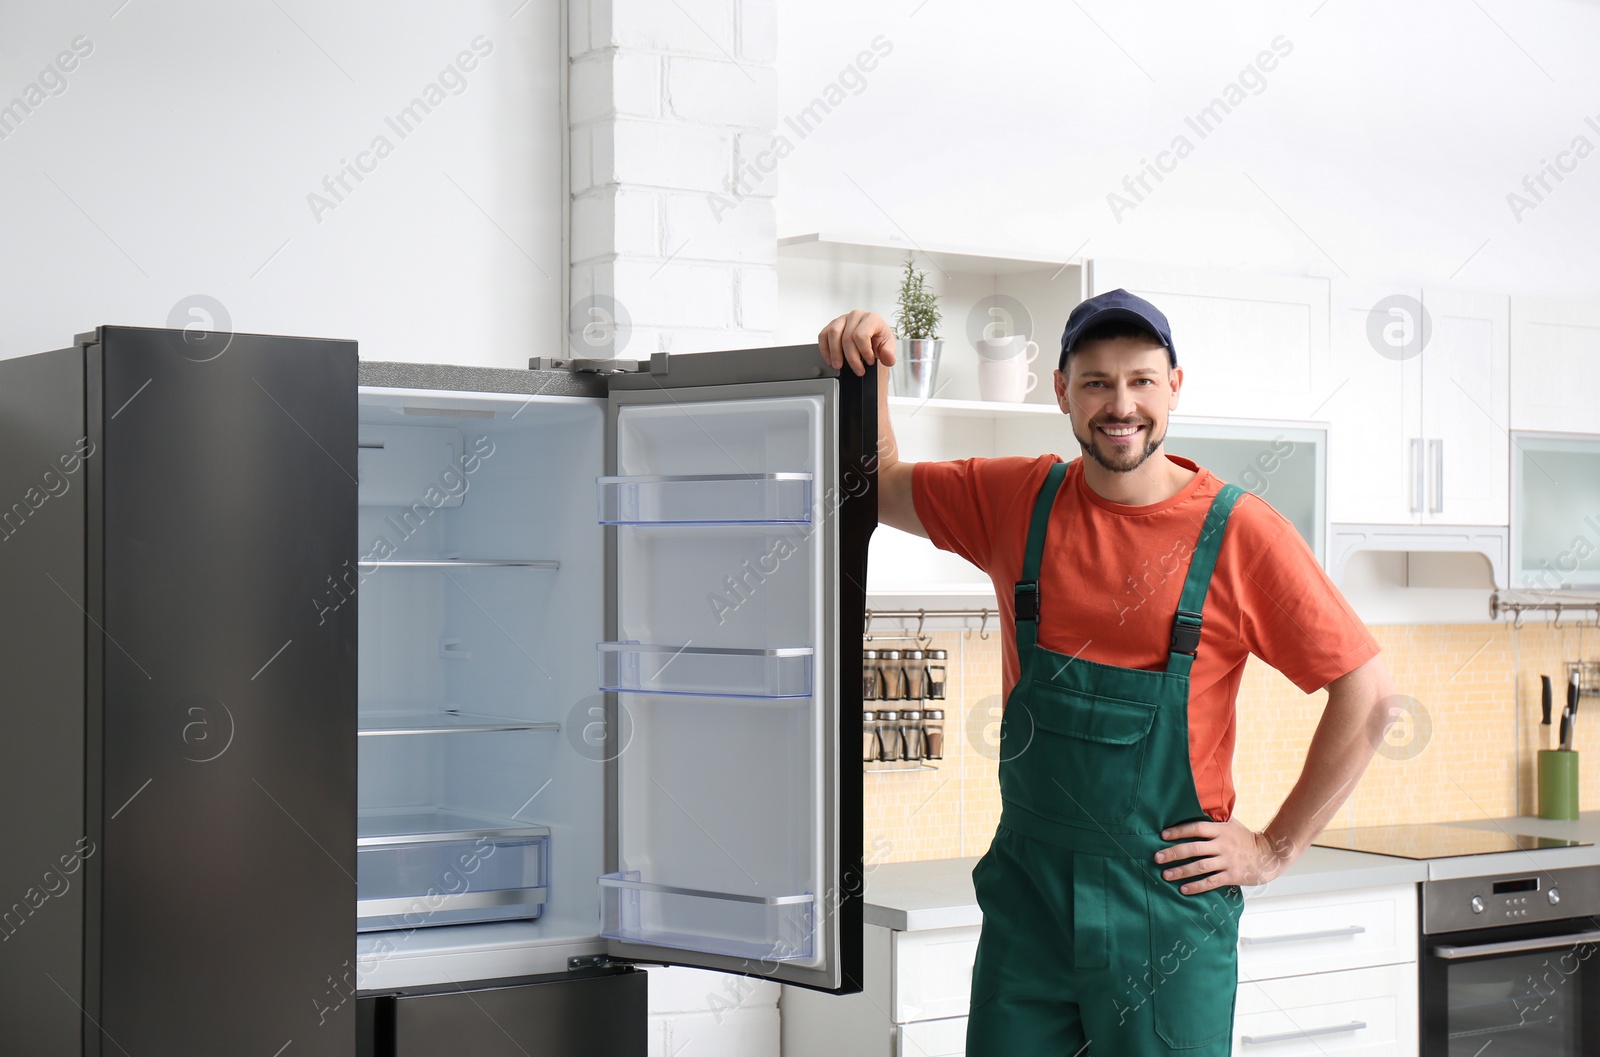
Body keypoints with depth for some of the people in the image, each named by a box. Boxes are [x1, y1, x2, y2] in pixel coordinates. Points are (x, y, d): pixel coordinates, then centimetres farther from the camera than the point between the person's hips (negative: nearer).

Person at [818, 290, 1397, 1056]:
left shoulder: (1239, 533, -8)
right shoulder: (1017, 501, 2)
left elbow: (1366, 695, -5)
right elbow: (879, 488, 15)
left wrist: (1275, 848, -4)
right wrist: (868, 376, -3)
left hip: (1169, 899, -3)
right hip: (1027, 890, 3)